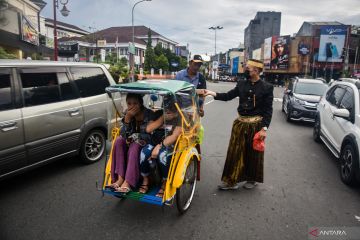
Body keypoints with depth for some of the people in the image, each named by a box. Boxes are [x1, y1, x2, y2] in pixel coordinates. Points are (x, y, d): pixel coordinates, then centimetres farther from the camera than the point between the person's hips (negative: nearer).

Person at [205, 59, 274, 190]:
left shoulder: (267, 87, -6)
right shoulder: (241, 84, 5)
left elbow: (268, 110, -7)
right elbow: (228, 96, 5)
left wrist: (264, 128, -12)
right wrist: (213, 93, -9)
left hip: (256, 125, -3)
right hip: (240, 123, 4)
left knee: (253, 153, 10)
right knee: (235, 152, 6)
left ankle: (252, 179, 31)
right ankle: (231, 180, 18)